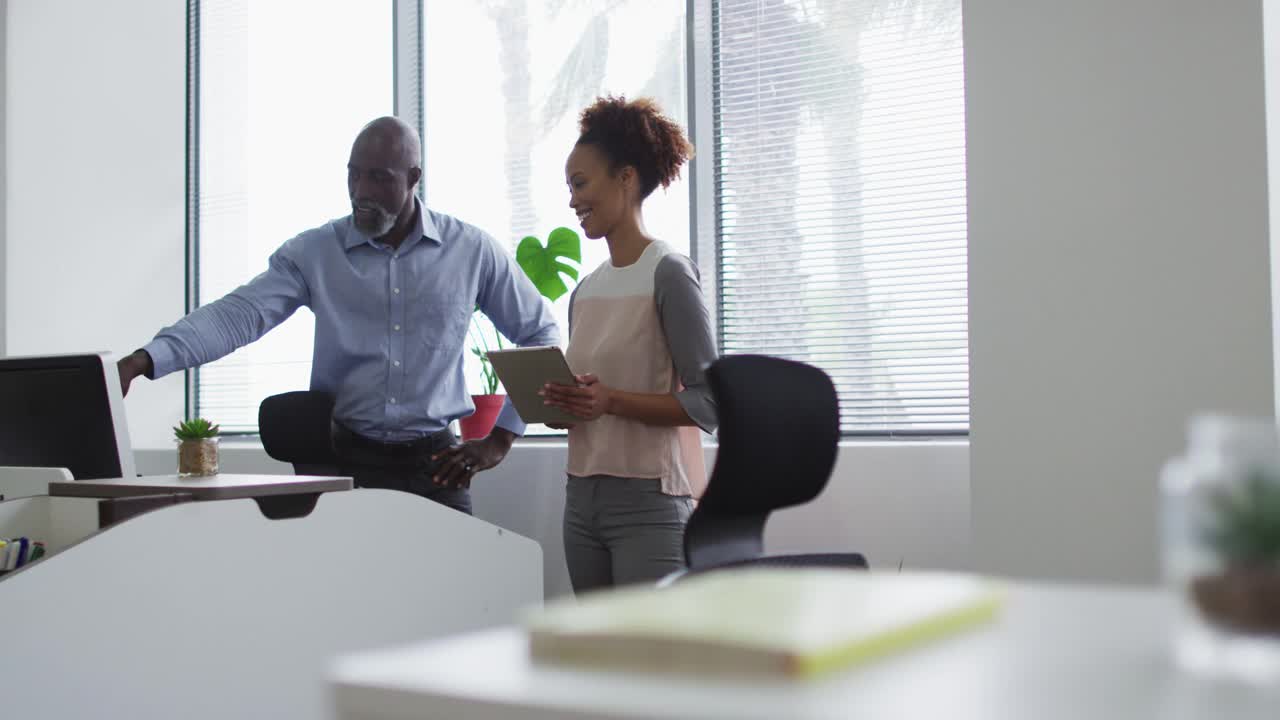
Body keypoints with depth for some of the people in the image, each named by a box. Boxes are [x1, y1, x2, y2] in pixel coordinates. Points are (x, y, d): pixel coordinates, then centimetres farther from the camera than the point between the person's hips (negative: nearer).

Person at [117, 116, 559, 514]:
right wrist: (145, 360, -28)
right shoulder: (314, 252, 0)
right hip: (344, 459, 0)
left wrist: (501, 438, 3)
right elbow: (239, 314, -12)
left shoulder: (471, 250, 0)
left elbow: (541, 334, 8)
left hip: (434, 464, 0)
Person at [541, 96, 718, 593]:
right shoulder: (585, 290, 12)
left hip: (648, 499, -6)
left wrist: (613, 401, -20)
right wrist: (557, 402, -2)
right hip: (582, 496, 6)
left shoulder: (668, 274, -7)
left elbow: (708, 402, -10)